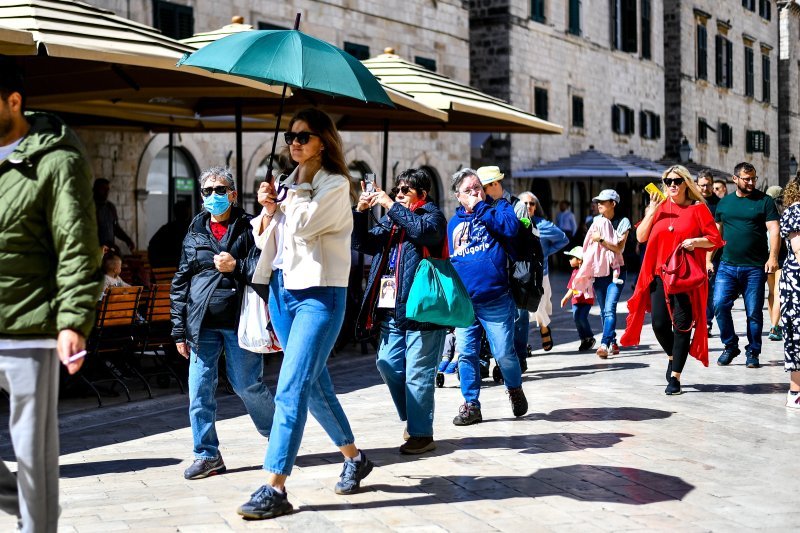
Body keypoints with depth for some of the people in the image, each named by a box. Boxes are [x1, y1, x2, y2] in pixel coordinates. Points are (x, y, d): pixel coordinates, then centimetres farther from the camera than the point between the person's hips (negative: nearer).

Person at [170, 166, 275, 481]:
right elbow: (180, 283, 14)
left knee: (247, 385, 1)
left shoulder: (249, 228, 4)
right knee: (199, 390, 0)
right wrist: (180, 330, 10)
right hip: (203, 324, 4)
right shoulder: (194, 233, 14)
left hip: (239, 321, -3)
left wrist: (236, 266, -16)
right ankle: (207, 454, 11)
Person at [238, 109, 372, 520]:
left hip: (318, 294, -8)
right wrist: (266, 209, -3)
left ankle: (275, 489, -17)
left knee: (292, 389, -15)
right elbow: (263, 238, 16)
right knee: (314, 383, 15)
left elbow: (303, 224, -21)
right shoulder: (287, 185, 14)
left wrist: (284, 198, -4)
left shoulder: (335, 185, -6)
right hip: (282, 290, 8)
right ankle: (354, 460, 32)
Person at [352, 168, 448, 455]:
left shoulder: (432, 214, -1)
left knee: (417, 373, -5)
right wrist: (361, 212, 0)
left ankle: (422, 433, 2)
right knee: (388, 365, 9)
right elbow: (363, 244, 14)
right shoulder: (391, 219, 18)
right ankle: (412, 420, 26)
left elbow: (426, 231, -23)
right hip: (392, 311, 7)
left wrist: (391, 205, -19)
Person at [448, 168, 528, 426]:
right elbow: (446, 259, 23)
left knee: (504, 353, -1)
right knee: (466, 354, 3)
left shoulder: (499, 207, 4)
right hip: (463, 301, 4)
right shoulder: (454, 222, 15)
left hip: (495, 300, -4)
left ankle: (515, 389, 26)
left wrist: (480, 207, -14)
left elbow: (510, 227, -19)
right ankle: (471, 405, 12)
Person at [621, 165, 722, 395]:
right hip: (659, 274, 3)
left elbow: (715, 239, 2)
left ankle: (675, 376, 2)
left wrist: (695, 242, -16)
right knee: (660, 324, -2)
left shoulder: (698, 208, 2)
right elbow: (641, 236, 5)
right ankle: (672, 357, 29)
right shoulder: (658, 207, 12)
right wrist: (652, 211, -3)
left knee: (682, 324, -4)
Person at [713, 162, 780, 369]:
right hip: (727, 266, 2)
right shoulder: (724, 202, 12)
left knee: (754, 312, 1)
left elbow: (774, 230, -5)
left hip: (755, 268, -2)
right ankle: (730, 346, 7)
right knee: (720, 306, -9)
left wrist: (773, 257, -18)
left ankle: (753, 352, 15)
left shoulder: (764, 201, 2)